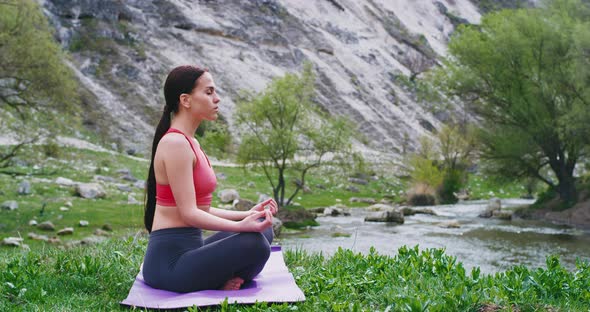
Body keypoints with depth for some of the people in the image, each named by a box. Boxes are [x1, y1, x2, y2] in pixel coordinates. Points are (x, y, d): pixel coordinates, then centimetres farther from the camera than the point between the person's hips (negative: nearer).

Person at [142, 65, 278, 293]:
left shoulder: (189, 143, 15)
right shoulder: (175, 144, -15)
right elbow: (189, 214, -20)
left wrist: (247, 215, 14)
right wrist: (241, 225, -29)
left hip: (188, 250, 10)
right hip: (169, 261, -10)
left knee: (263, 231, 12)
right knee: (254, 244, -27)